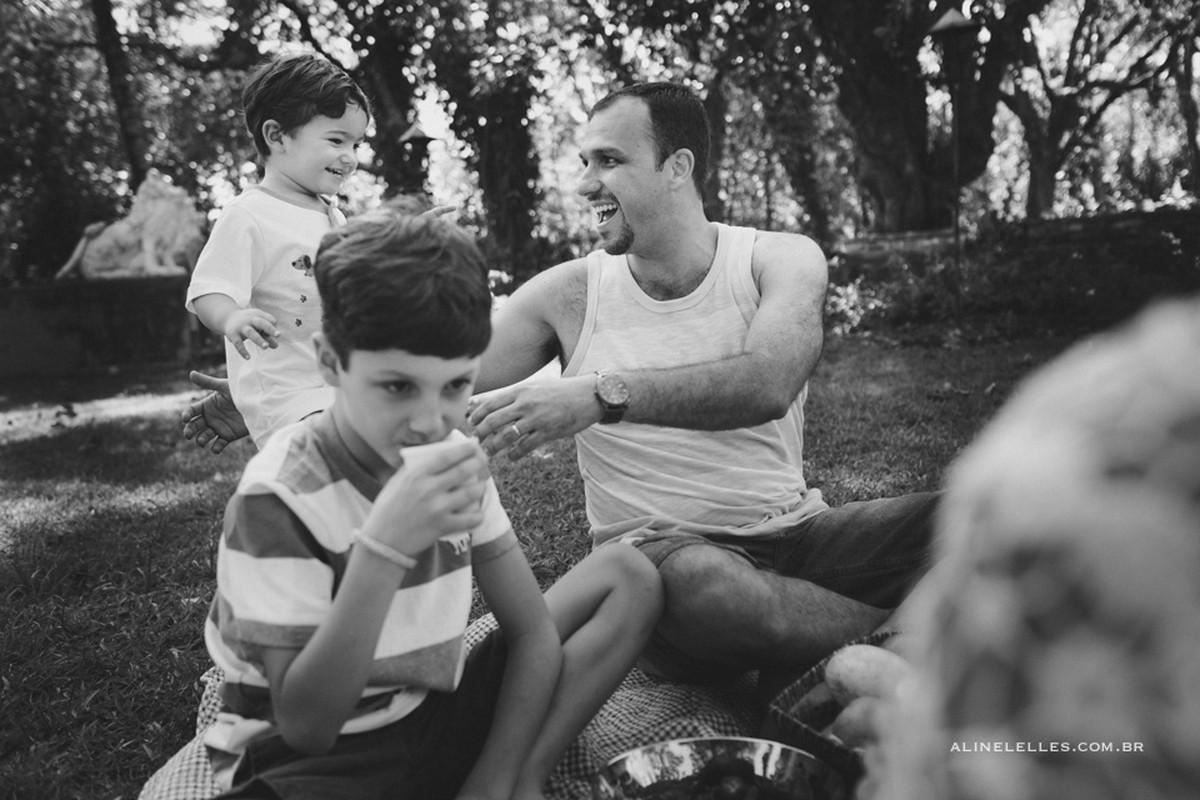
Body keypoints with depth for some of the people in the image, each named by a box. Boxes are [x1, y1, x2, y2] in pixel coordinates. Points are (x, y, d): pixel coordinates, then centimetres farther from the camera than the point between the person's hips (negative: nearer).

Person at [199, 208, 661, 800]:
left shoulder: (450, 462, -5)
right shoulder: (279, 498, -20)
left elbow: (533, 633, -1)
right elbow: (305, 727, -23)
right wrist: (383, 547, -35)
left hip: (433, 718, 6)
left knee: (630, 575, -1)